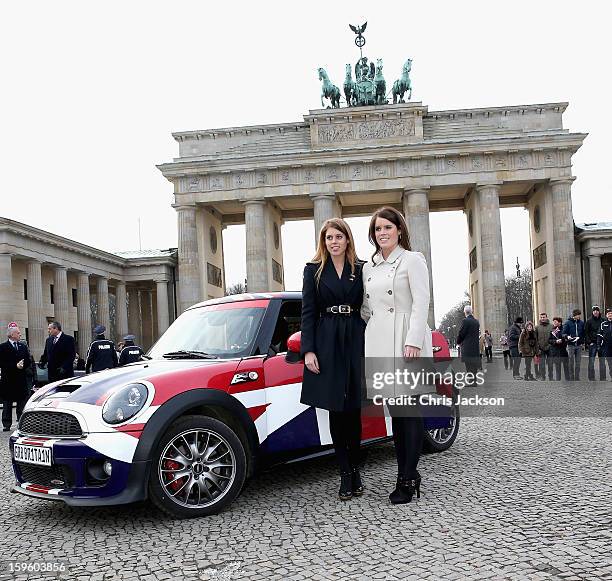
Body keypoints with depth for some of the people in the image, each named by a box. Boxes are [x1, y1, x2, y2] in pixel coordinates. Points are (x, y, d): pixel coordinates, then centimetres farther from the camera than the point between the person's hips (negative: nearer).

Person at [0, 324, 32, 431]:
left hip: (22, 379, 4)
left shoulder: (23, 347, 12)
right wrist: (15, 366, -16)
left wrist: (22, 366, -10)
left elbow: (28, 362, 10)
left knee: (22, 403, 5)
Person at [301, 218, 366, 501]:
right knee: (336, 410, 2)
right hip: (327, 345, 0)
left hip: (356, 342, 1)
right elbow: (308, 312, 2)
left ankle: (355, 470, 17)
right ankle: (346, 474, 9)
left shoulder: (361, 269, 9)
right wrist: (308, 350, -7)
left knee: (353, 409, 5)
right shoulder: (313, 270, 7)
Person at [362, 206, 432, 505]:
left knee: (409, 410, -4)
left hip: (405, 342, -6)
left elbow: (421, 303, -8)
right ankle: (407, 474, 16)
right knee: (394, 411, 8)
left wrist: (413, 342, -17)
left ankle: (407, 479, 1)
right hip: (378, 343, 6)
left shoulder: (412, 260, 0)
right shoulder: (368, 267, 18)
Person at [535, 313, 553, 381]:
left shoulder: (551, 326, 2)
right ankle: (543, 377, 12)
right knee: (542, 365, 4)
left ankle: (551, 378, 14)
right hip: (541, 349, 0)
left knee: (550, 364, 5)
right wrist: (537, 348, -3)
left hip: (549, 348, 0)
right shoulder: (537, 327, 4)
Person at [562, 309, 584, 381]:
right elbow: (564, 333, -3)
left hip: (579, 345, 3)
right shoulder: (568, 323, -4)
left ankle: (577, 378, 14)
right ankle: (571, 378, 7)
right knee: (571, 362, 1)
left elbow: (583, 333, 13)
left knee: (578, 362, 7)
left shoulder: (582, 323, 6)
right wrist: (567, 336, -23)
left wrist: (582, 341, -1)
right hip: (571, 345, -3)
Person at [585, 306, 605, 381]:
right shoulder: (589, 321, 2)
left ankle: (603, 378, 11)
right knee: (591, 361, -2)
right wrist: (588, 342, -8)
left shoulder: (603, 321, 7)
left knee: (602, 362, 5)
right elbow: (586, 333, 2)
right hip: (592, 344, -2)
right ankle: (591, 378, 3)